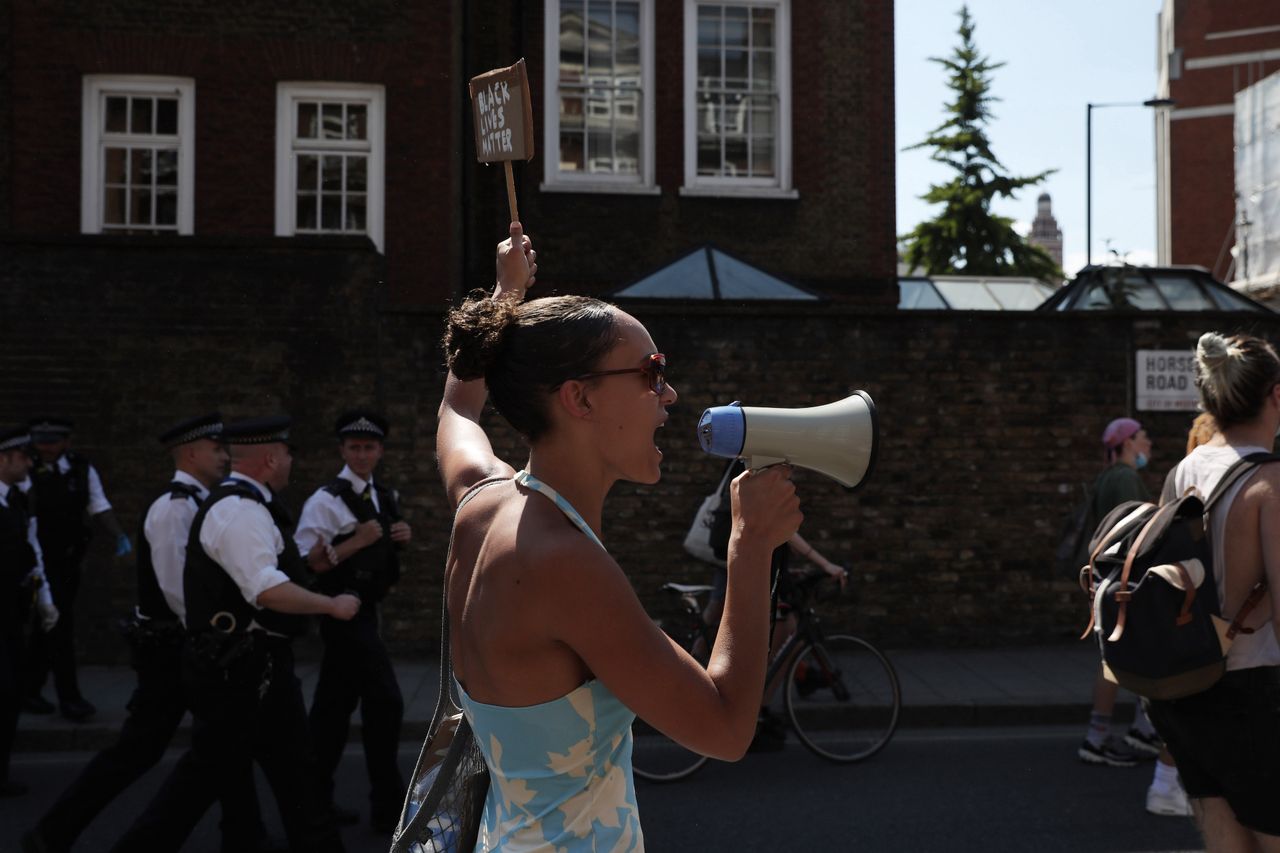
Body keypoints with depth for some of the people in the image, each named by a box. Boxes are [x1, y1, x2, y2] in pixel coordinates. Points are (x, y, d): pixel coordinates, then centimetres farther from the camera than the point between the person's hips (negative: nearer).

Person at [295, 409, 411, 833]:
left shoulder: (384, 497, 10)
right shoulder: (327, 500, -15)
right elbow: (305, 564, -20)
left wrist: (402, 536, 3)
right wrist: (355, 542, -25)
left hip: (365, 610, 8)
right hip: (342, 610, -8)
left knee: (335, 705, 15)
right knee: (384, 701, -9)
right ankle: (387, 806, 3)